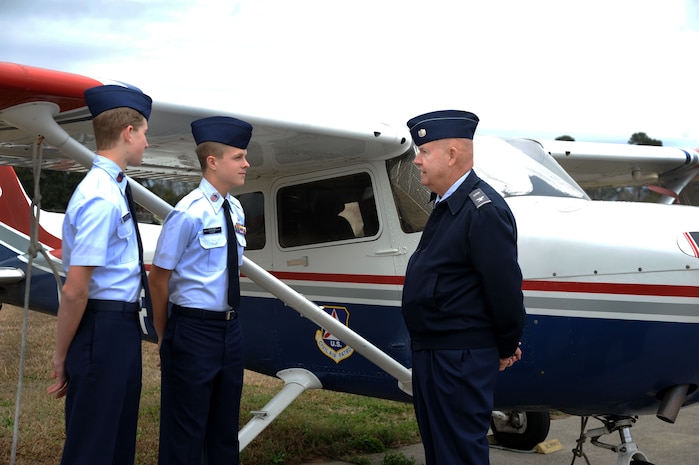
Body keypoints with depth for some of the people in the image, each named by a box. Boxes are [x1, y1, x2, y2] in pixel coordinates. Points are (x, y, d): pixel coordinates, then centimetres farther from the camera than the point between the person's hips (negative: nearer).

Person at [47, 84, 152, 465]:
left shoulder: (114, 189, 9)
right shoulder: (102, 198, -20)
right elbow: (74, 290, -21)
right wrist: (62, 357, -12)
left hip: (123, 324, 9)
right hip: (103, 327, -9)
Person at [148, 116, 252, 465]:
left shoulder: (236, 211, 7)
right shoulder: (189, 213, -16)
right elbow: (158, 278, -10)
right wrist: (165, 335, -1)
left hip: (230, 328, 7)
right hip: (195, 329, -7)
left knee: (225, 427, 17)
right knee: (185, 434, 2)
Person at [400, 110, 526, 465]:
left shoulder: (484, 210, -20)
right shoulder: (448, 206, 11)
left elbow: (505, 287, -21)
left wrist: (506, 350, -8)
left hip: (460, 360, -10)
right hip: (431, 355, 10)